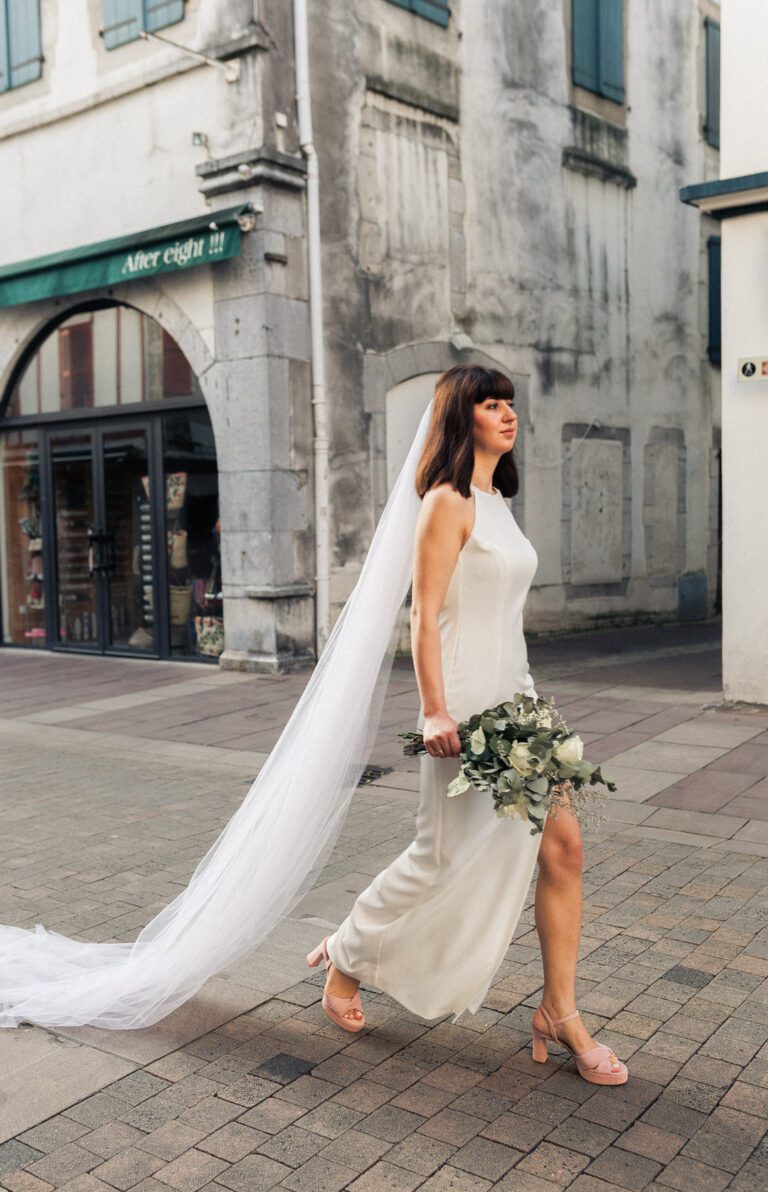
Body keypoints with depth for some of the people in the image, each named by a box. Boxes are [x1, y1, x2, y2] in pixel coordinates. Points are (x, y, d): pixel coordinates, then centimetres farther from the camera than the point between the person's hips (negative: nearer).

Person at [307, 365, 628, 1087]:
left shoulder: (496, 502, 14)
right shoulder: (448, 502, -12)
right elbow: (424, 616, -17)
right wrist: (435, 711, -22)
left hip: (517, 698, 8)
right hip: (466, 707, -8)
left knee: (562, 846, 4)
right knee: (445, 857, 3)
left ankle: (559, 1012, 17)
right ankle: (346, 958, 27)